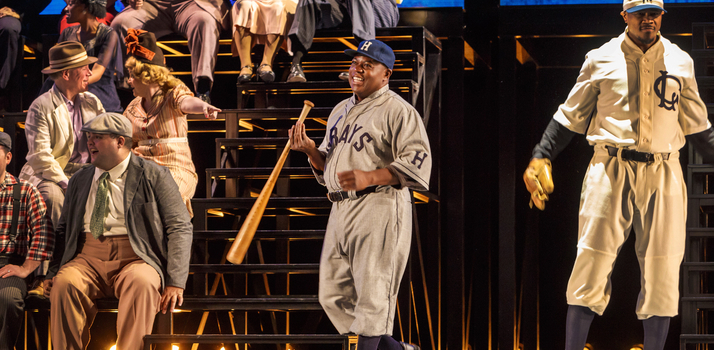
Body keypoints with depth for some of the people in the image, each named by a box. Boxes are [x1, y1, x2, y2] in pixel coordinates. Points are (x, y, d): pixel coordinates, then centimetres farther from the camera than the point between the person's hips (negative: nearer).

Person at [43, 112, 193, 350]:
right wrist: (53, 273, 5)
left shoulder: (154, 176, 5)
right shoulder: (79, 181, 18)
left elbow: (181, 228, 1)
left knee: (142, 283, -37)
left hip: (136, 260, -3)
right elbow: (63, 230, 23)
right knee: (64, 283, -30)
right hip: (87, 260, 3)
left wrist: (176, 283, -11)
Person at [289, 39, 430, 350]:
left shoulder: (397, 111, -4)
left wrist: (370, 177, -24)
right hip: (341, 209, 9)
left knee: (372, 295, -10)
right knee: (333, 297, 8)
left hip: (379, 210, -9)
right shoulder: (340, 111, 21)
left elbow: (418, 163, -14)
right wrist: (310, 150, 5)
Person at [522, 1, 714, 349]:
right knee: (592, 265, -7)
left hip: (663, 175, 2)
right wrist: (541, 157, 0)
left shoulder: (680, 62, 11)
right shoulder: (601, 59, 5)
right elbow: (571, 116, 9)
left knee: (662, 270, 0)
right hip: (610, 169, -2)